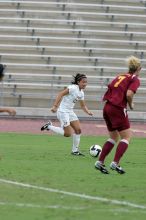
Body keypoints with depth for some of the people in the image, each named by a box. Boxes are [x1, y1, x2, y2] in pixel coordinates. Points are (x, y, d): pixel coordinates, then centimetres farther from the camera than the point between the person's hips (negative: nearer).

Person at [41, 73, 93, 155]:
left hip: (70, 112, 9)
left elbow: (83, 105, 18)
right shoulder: (73, 88, -16)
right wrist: (55, 106, -29)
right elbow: (61, 94, -23)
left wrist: (88, 111, -2)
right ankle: (49, 126, 6)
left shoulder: (81, 93, 10)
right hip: (63, 111, -9)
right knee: (68, 133, -8)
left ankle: (75, 150, 14)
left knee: (78, 130, 3)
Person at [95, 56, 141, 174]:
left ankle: (100, 162, 13)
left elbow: (110, 88, 13)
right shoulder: (135, 79, -4)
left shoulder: (121, 76, 18)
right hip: (118, 109, -8)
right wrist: (131, 105, 0)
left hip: (107, 107, 8)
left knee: (113, 137, 19)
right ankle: (115, 163, -11)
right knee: (126, 137, 1)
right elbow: (129, 94, -17)